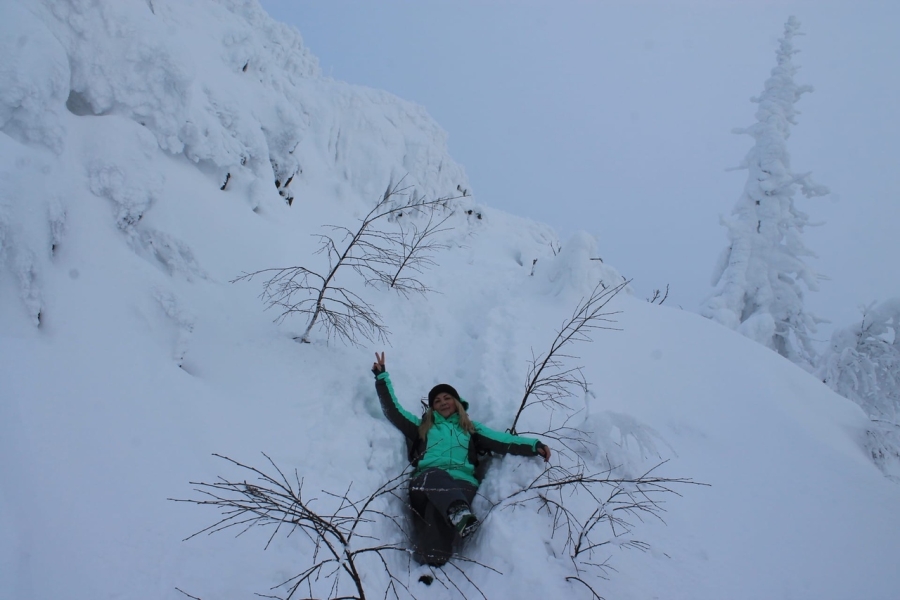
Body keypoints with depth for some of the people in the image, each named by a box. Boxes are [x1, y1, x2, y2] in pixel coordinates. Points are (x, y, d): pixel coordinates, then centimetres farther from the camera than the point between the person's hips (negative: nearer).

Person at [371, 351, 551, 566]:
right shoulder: (422, 426, 34)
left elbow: (502, 441, 19)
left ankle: (432, 559, -65)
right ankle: (459, 512, -70)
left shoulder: (471, 428, 32)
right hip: (428, 478, 0)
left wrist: (534, 445, 3)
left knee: (438, 507, -37)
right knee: (436, 476, -41)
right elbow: (393, 410, 29)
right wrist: (382, 376, 24)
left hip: (462, 480, 1)